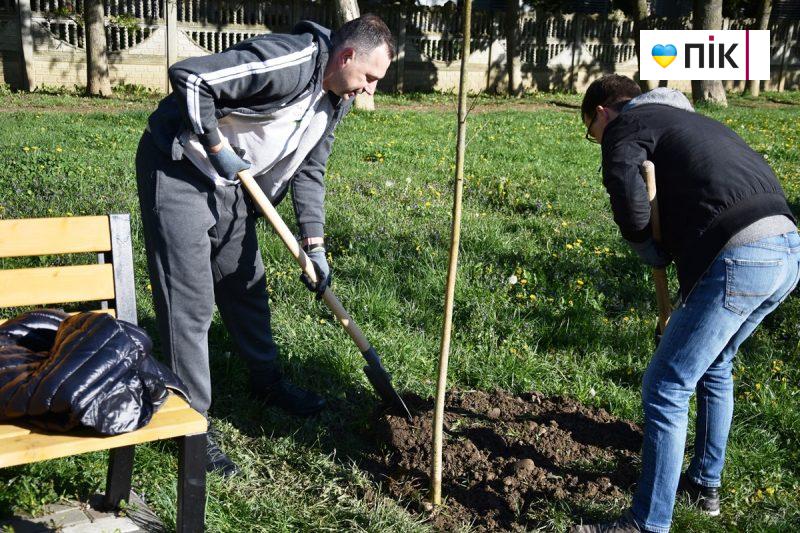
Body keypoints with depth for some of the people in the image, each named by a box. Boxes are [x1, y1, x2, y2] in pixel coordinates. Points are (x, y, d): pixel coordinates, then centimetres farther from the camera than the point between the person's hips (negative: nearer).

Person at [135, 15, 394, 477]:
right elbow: (189, 77, -31)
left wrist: (315, 248, 3)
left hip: (230, 181, 9)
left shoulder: (334, 100, 3)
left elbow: (309, 172, 10)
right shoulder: (288, 62, -27)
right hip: (178, 170, -9)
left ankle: (268, 381, 39)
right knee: (191, 303, -6)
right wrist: (218, 150, -22)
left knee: (246, 285, 19)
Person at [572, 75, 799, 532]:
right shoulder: (689, 119, 32)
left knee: (666, 388, 2)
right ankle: (706, 484, 42)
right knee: (715, 365, 29)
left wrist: (649, 250, 3)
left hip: (737, 260, -9)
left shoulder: (627, 123, 7)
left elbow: (624, 183, -16)